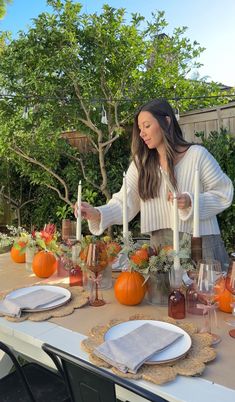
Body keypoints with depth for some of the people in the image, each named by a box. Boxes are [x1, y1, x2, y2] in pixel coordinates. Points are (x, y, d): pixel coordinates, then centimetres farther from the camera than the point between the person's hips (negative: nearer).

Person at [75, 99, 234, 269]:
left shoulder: (197, 154, -6)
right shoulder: (141, 162, 4)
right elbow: (124, 203, -4)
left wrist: (191, 201, -19)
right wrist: (98, 214, -21)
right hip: (160, 243, 3)